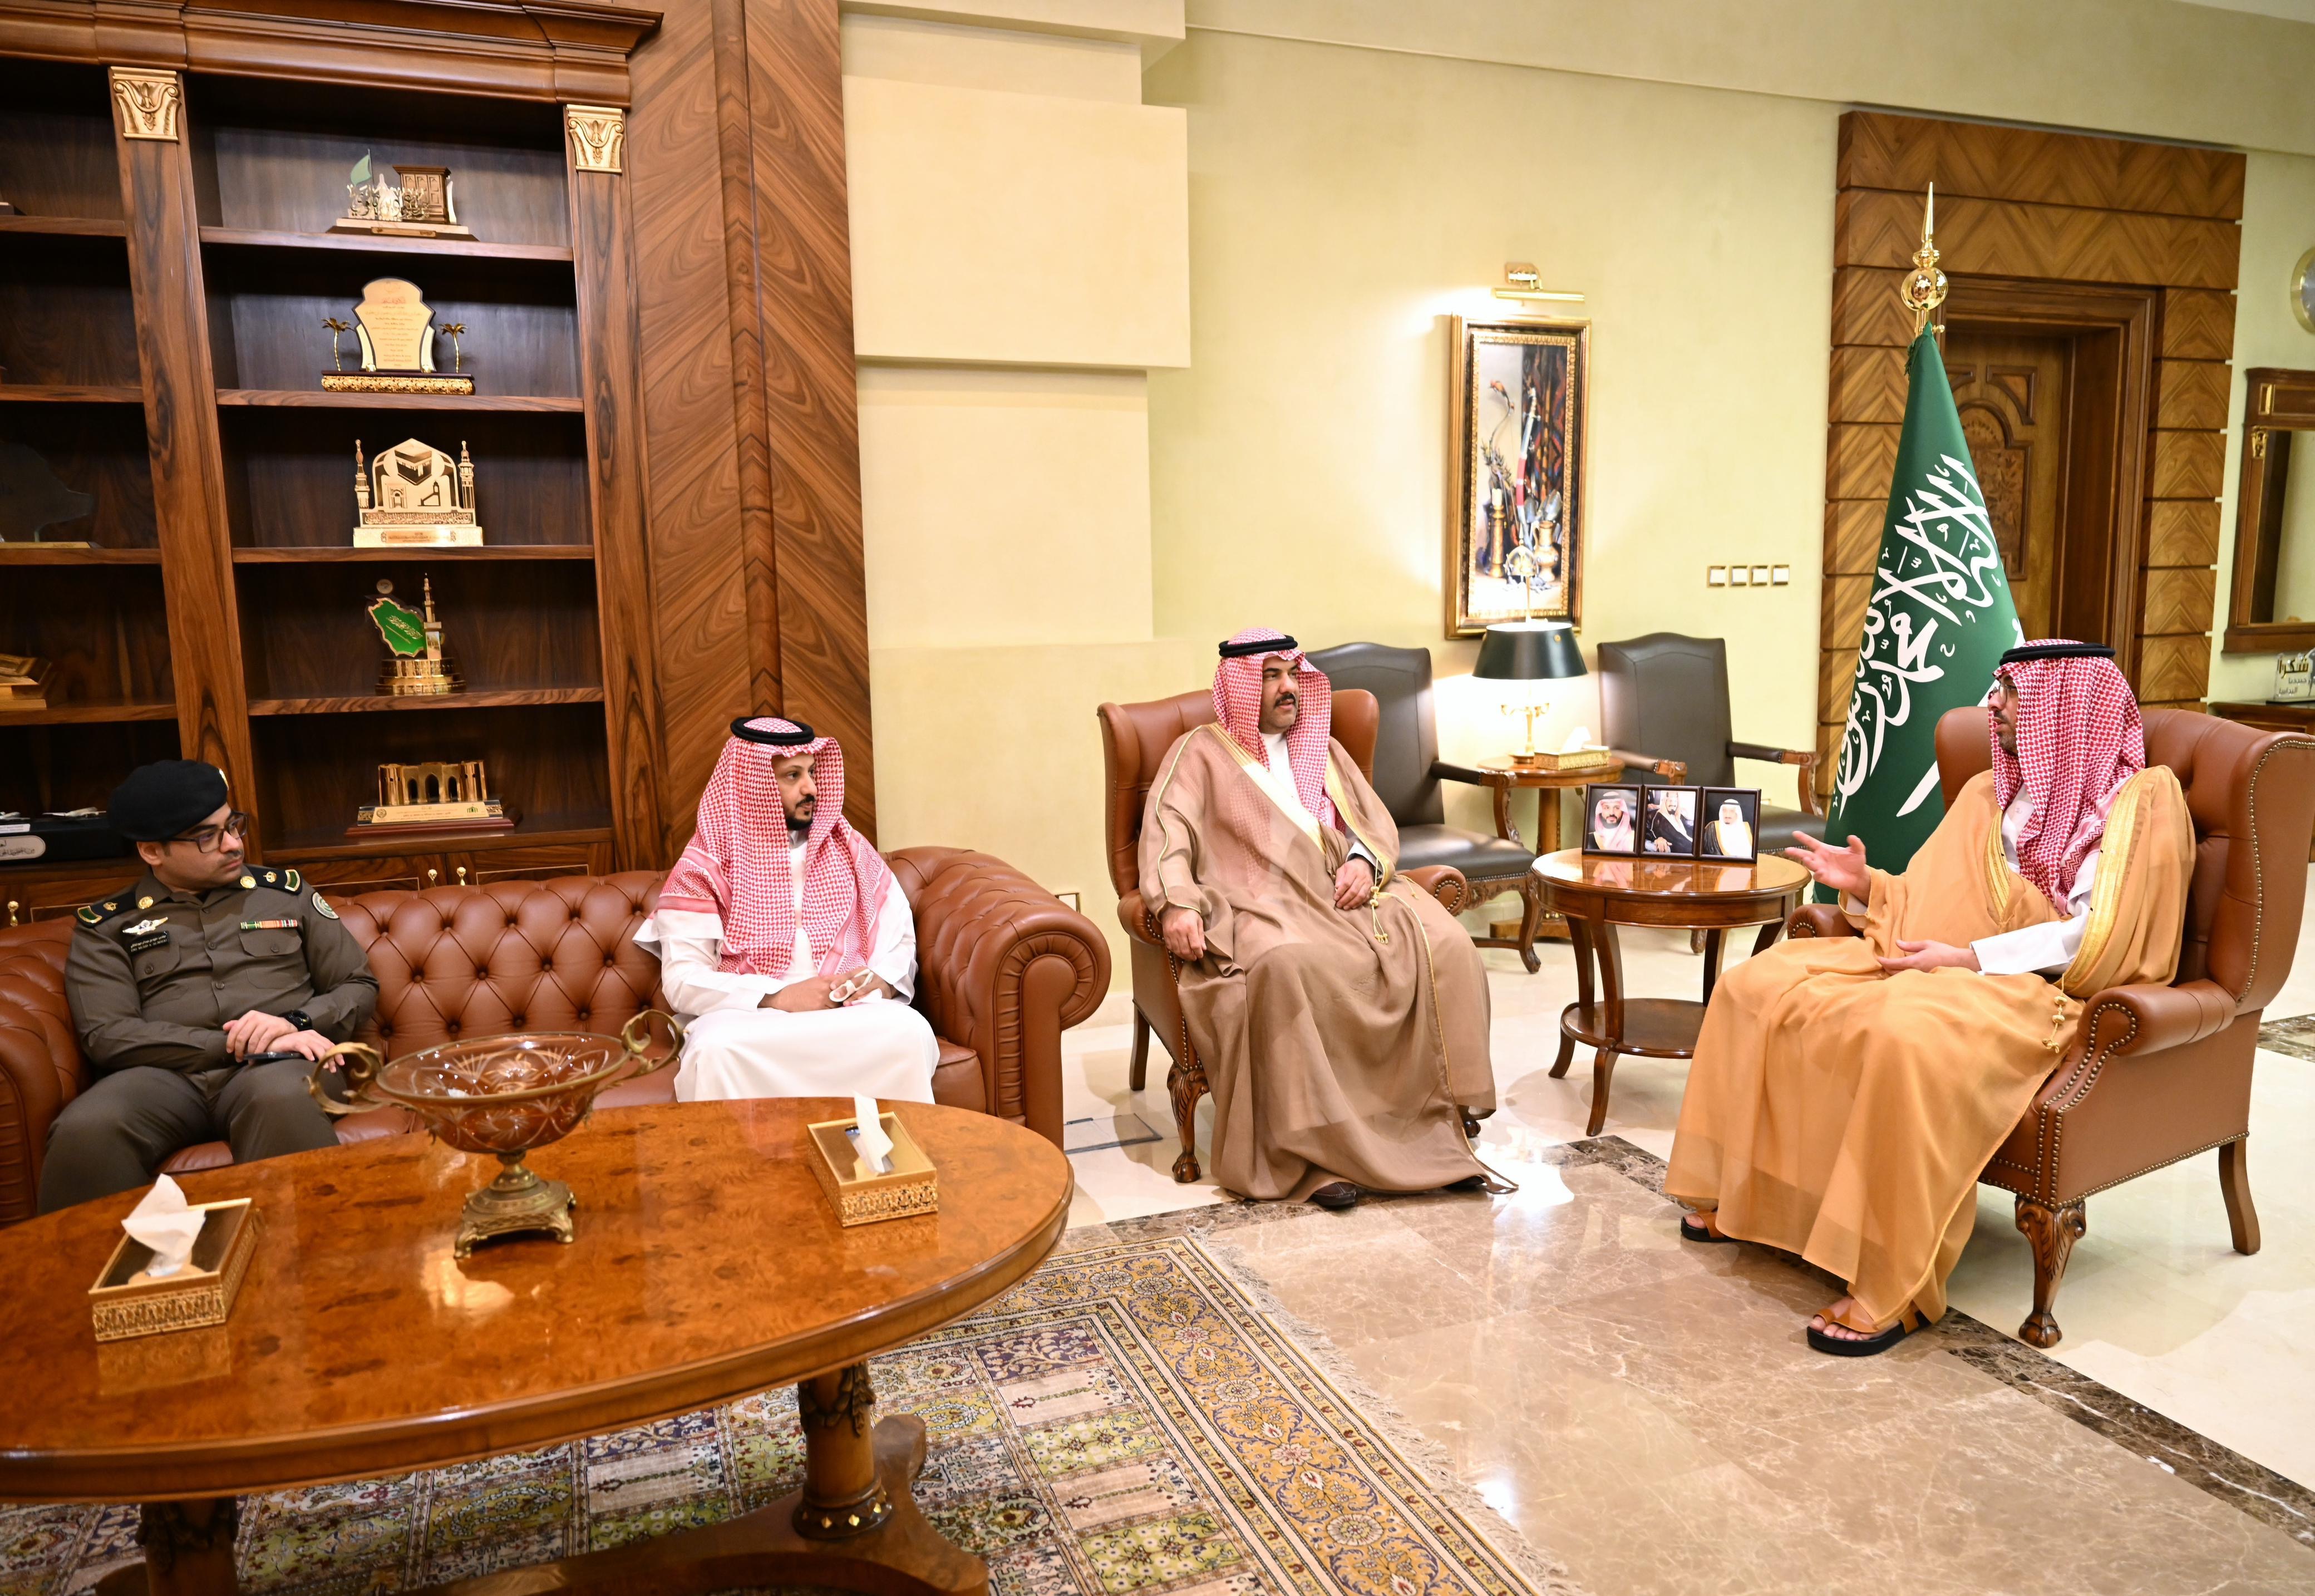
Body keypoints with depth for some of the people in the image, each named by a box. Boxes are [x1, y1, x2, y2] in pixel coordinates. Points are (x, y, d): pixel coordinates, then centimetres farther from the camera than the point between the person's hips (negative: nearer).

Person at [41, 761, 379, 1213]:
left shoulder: (286, 891, 17)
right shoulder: (105, 926, 13)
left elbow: (360, 986, 16)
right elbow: (107, 1036, 0)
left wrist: (296, 1023, -6)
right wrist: (243, 1046, -11)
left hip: (273, 1066, 0)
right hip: (165, 1074, 1)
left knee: (281, 1101, -38)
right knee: (85, 1132, -34)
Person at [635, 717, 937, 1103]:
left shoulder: (851, 850, 13)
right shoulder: (705, 867, 3)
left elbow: (900, 945, 15)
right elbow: (683, 980, -4)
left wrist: (881, 981, -8)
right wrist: (780, 998, -16)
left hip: (851, 1008, 2)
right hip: (746, 1016, -2)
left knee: (910, 1032, -30)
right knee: (716, 1050, -36)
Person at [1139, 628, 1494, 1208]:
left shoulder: (1324, 751, 30)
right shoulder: (1200, 753, 15)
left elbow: (1379, 823, 22)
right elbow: (1167, 834, 0)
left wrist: (1365, 861, -3)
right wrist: (1178, 903, -20)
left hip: (1349, 893, 5)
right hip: (1262, 902, -4)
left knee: (1446, 949, -24)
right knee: (1288, 966, -40)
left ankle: (1434, 1123, -19)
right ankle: (1316, 1151, -35)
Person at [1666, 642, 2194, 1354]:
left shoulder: (2139, 799, -2)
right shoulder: (1988, 793, 21)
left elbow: (2097, 937, -14)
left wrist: (1967, 957, -20)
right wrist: (1864, 884, 2)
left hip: (2034, 991, -8)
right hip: (1932, 966, 8)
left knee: (1905, 1035, -41)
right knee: (1755, 984, -7)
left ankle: (1894, 1289, -33)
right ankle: (1746, 1195, 2)